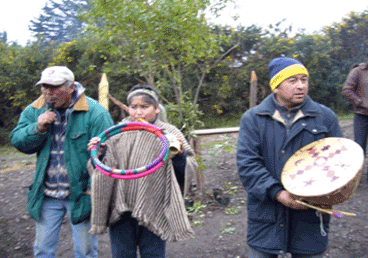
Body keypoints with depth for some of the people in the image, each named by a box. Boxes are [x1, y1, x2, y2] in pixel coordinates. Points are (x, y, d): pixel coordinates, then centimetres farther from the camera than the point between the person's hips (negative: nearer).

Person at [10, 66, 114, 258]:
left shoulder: (94, 113, -15)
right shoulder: (34, 111, 3)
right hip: (47, 195, 4)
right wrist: (37, 128, -18)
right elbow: (17, 141, 0)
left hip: (80, 194, -4)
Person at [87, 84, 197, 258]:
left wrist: (180, 156, -22)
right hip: (120, 210, 2)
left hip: (154, 211, -2)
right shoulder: (117, 133, 5)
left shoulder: (169, 133, -1)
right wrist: (100, 154, -9)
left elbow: (190, 168, -3)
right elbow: (107, 168, 9)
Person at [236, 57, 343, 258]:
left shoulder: (326, 117, 5)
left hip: (310, 216, 1)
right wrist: (277, 193, -19)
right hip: (267, 216, -1)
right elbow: (246, 163, -8)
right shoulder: (253, 118, 0)